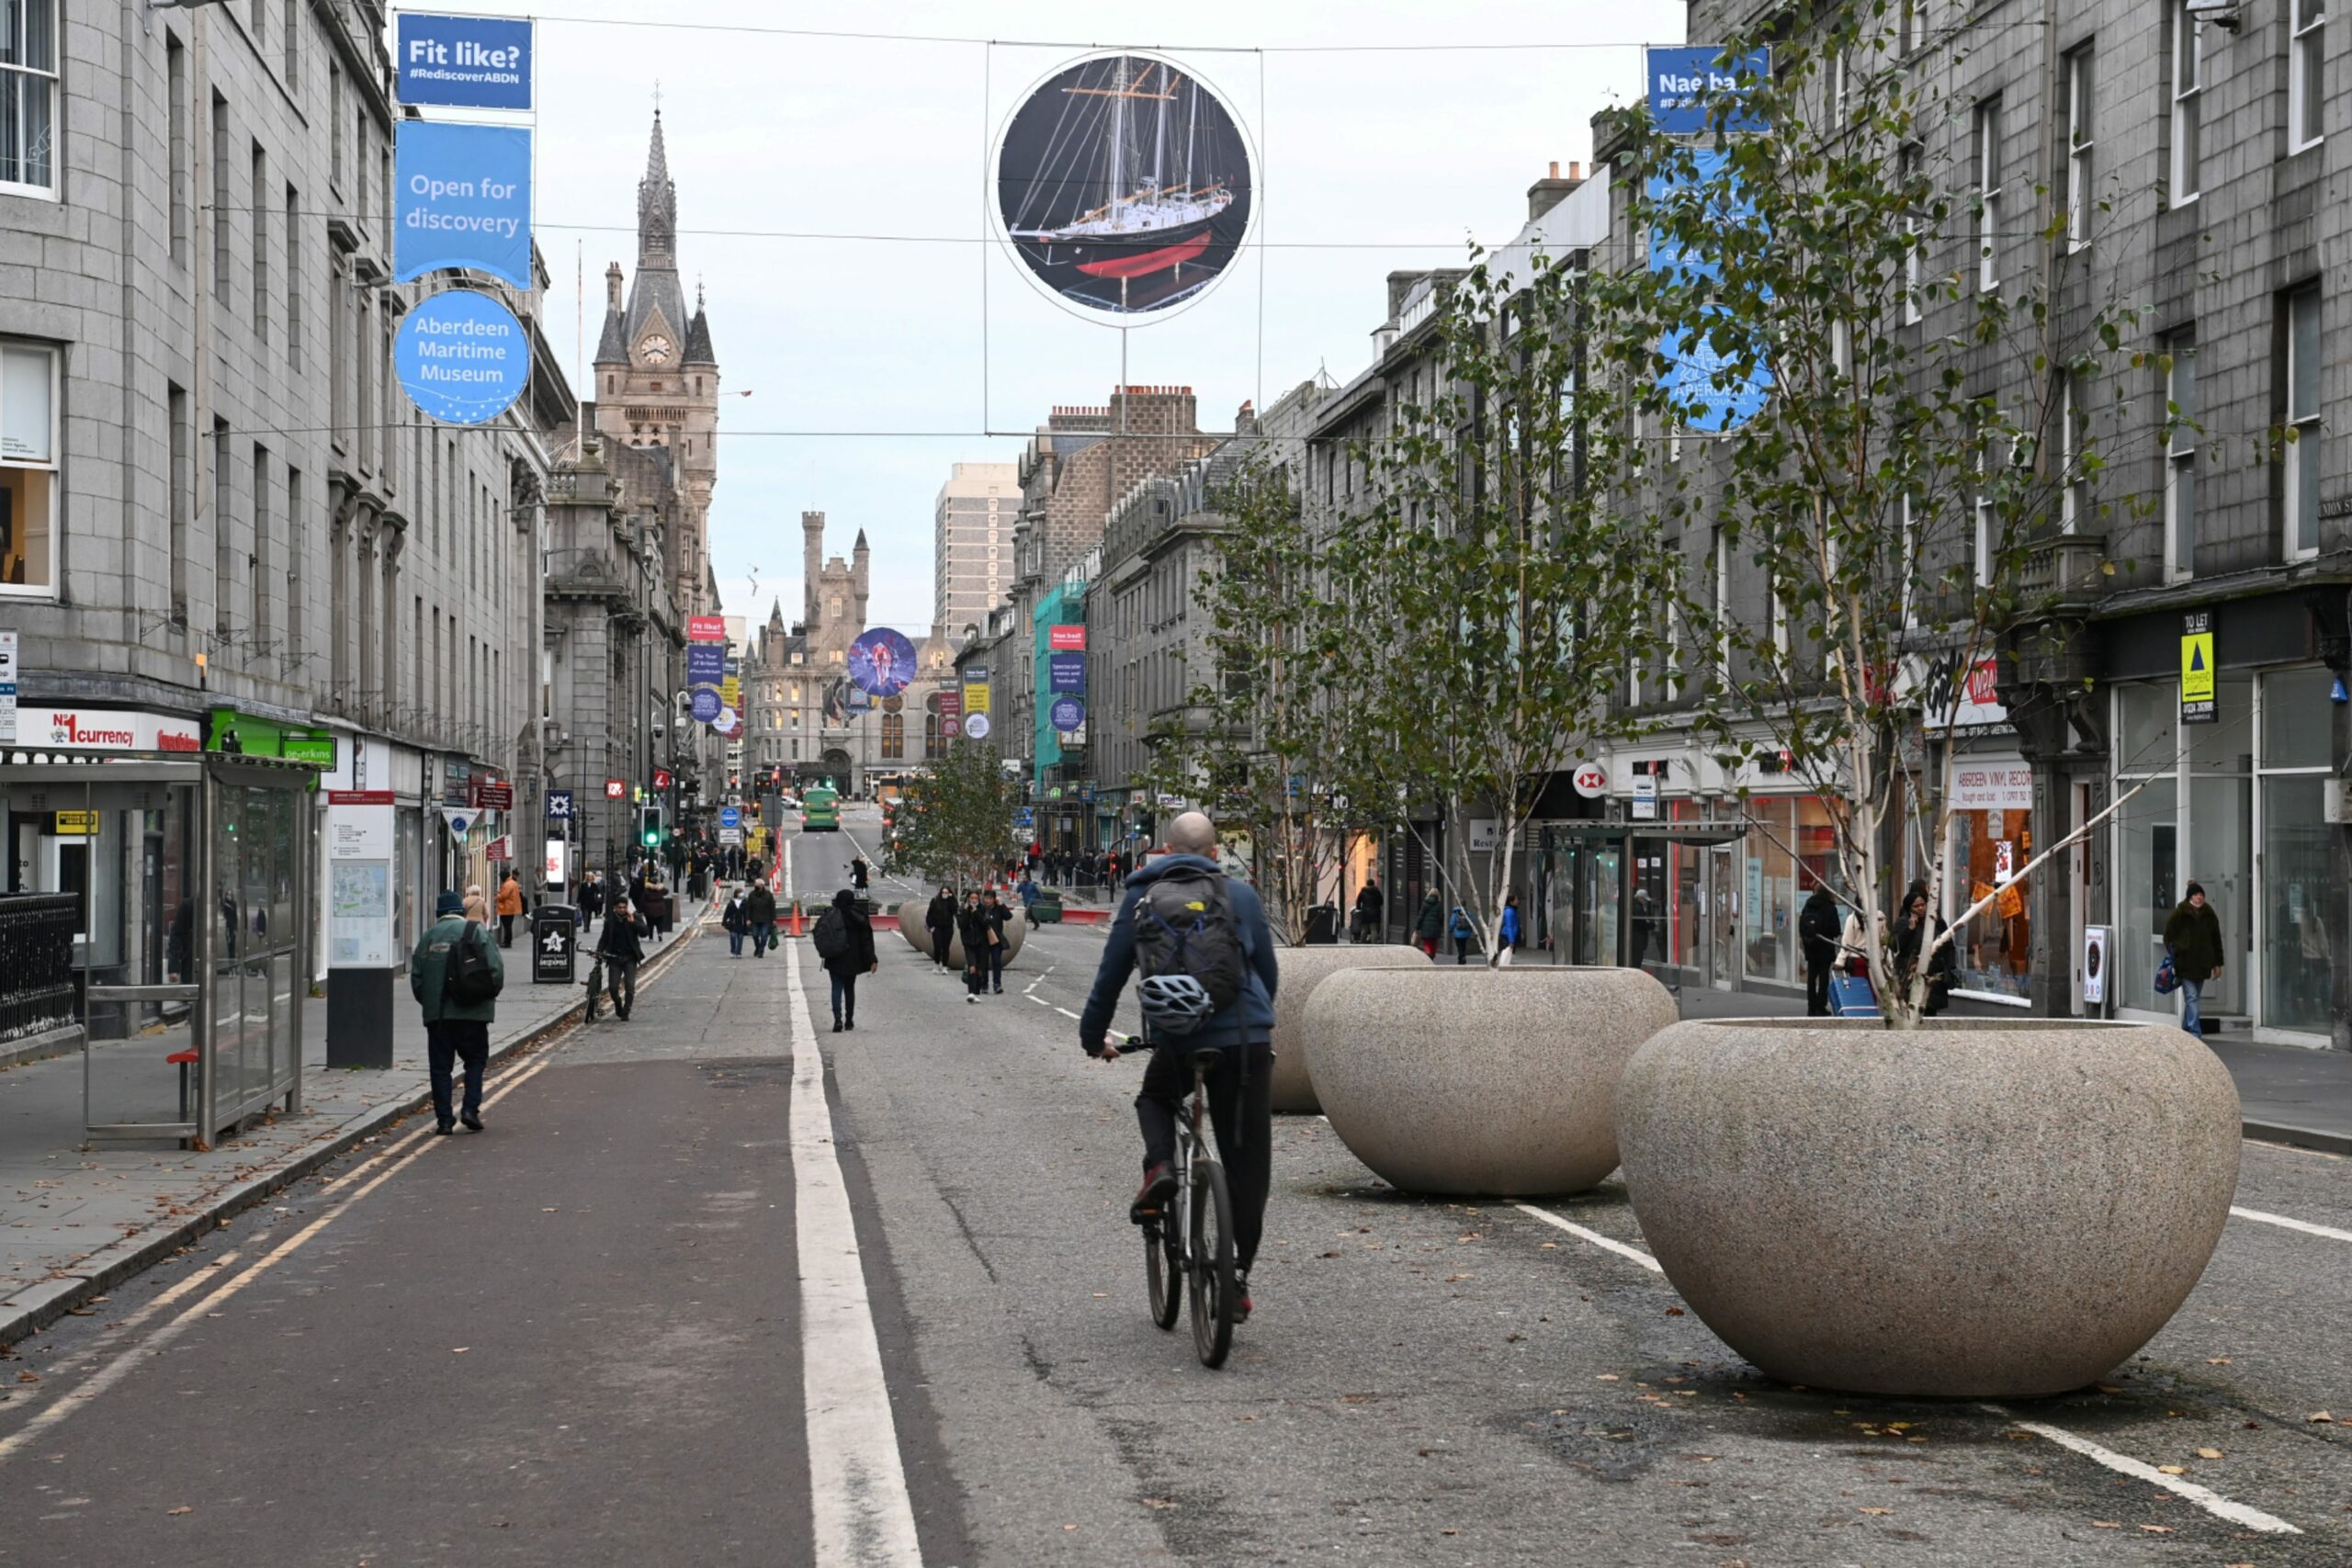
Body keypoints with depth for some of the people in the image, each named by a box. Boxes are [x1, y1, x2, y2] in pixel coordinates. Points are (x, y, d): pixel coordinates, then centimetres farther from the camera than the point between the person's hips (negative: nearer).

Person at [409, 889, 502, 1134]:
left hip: (436, 1013, 2)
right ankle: (470, 1108, -2)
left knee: (440, 1066, 7)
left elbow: (416, 976, 6)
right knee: (475, 1060, 12)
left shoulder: (428, 936, 7)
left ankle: (444, 1119, 3)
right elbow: (496, 969, -6)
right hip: (471, 1012, -2)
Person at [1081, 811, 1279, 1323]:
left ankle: (1159, 1167, 3)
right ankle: (1238, 1278, 5)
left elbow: (1111, 973, 13)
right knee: (1246, 1163, 9)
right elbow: (1268, 971, 19)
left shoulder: (1142, 898, 10)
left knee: (1154, 1099, 33)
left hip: (1180, 1040, 0)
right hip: (1248, 1040, 0)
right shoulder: (1241, 895, 11)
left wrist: (1093, 1037, 26)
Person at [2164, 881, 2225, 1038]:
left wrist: (2217, 963, 12)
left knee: (2193, 998, 11)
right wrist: (2173, 959, -9)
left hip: (2202, 964, 5)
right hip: (2185, 964, -5)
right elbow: (2169, 937, -1)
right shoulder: (2180, 914, -4)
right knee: (2191, 997, -11)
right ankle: (2195, 1033, -16)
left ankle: (2186, 1031, 20)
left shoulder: (2208, 915, 9)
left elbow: (2216, 940, 15)